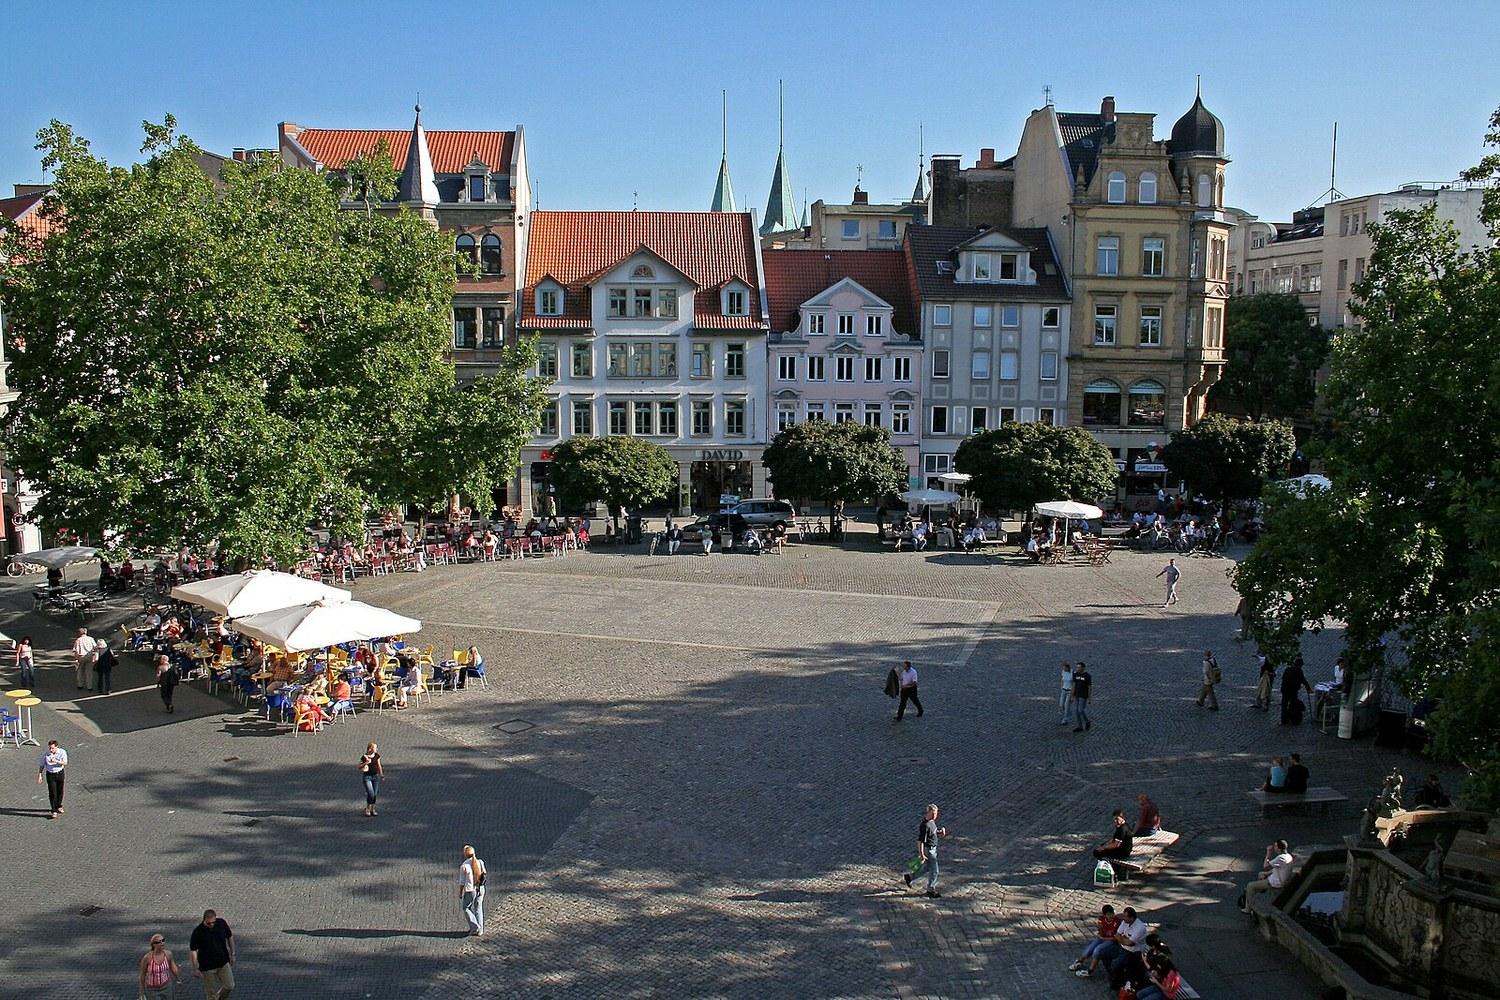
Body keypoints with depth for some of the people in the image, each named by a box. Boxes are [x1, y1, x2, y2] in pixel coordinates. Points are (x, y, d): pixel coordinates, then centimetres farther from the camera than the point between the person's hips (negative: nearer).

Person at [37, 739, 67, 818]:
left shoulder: (62, 752, -10)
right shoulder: (45, 753, -8)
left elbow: (65, 763, -19)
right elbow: (41, 765, 1)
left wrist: (56, 761, -35)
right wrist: (39, 775, -3)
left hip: (60, 773, 1)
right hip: (50, 774, -1)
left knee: (59, 791, 16)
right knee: (52, 793, -8)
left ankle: (59, 806, 38)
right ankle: (54, 811, -5)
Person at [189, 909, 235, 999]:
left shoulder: (221, 923, -9)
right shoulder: (198, 931, -19)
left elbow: (230, 937, 7)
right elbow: (193, 950, -12)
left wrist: (232, 954, 11)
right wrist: (195, 969, -11)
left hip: (224, 962, 3)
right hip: (207, 966, -3)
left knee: (229, 986, 6)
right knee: (211, 992, 6)